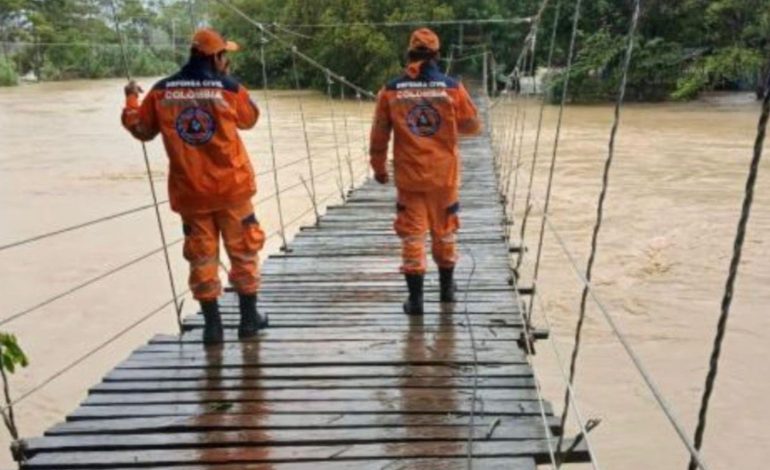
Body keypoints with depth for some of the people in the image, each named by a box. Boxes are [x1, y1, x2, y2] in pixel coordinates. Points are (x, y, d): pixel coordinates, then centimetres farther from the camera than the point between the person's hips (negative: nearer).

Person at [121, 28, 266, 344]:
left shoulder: (161, 92, 0)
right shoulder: (228, 88, -7)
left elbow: (141, 130, 11)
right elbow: (249, 119, 11)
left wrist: (131, 99, 28)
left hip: (189, 191, 2)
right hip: (230, 187, -2)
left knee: (201, 256, 10)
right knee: (243, 251, 12)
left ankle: (212, 324, 13)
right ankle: (249, 318, 20)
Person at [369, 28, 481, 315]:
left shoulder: (390, 91, -4)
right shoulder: (452, 88, -6)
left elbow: (379, 135, 0)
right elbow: (472, 126, 4)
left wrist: (378, 167, 14)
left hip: (408, 176, -1)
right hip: (444, 173, 1)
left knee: (412, 235, 7)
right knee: (444, 232, 18)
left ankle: (415, 299, 7)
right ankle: (447, 287, 33)